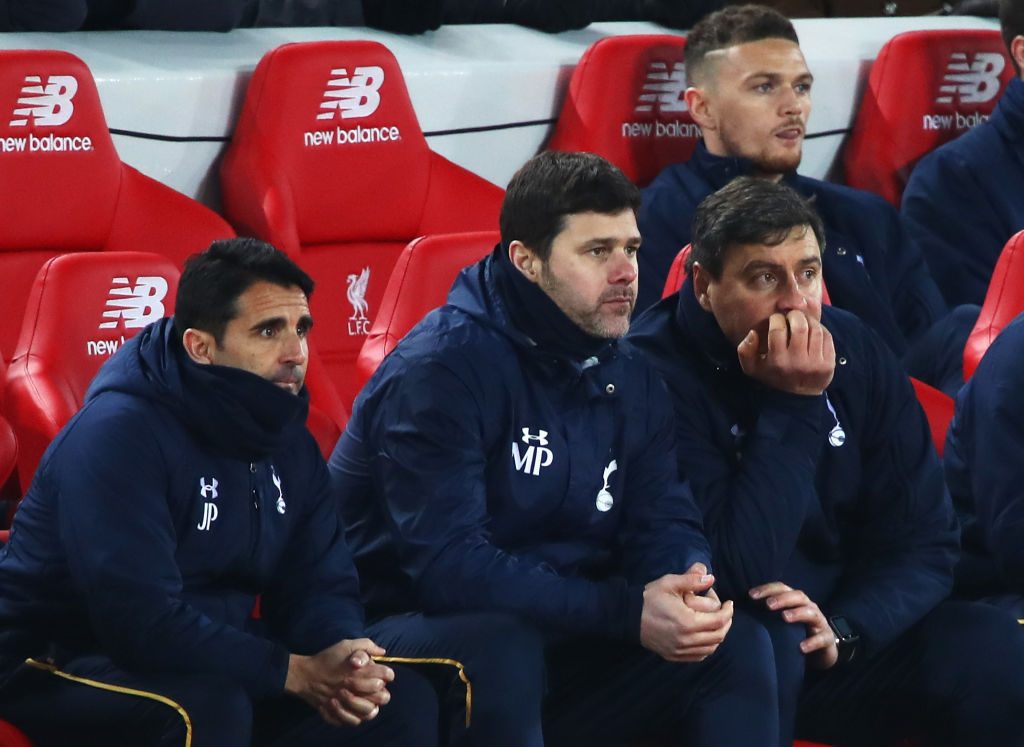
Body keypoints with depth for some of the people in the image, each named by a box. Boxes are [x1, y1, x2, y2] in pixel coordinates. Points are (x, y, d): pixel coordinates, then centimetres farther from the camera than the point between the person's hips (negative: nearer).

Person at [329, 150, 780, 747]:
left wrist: (687, 584, -24)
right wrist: (627, 613, -32)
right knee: (499, 648, -38)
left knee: (737, 643, -11)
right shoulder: (442, 368, -18)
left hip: (564, 643, 7)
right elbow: (446, 564, -27)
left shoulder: (631, 377, 6)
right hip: (426, 641, -7)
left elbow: (664, 523, 3)